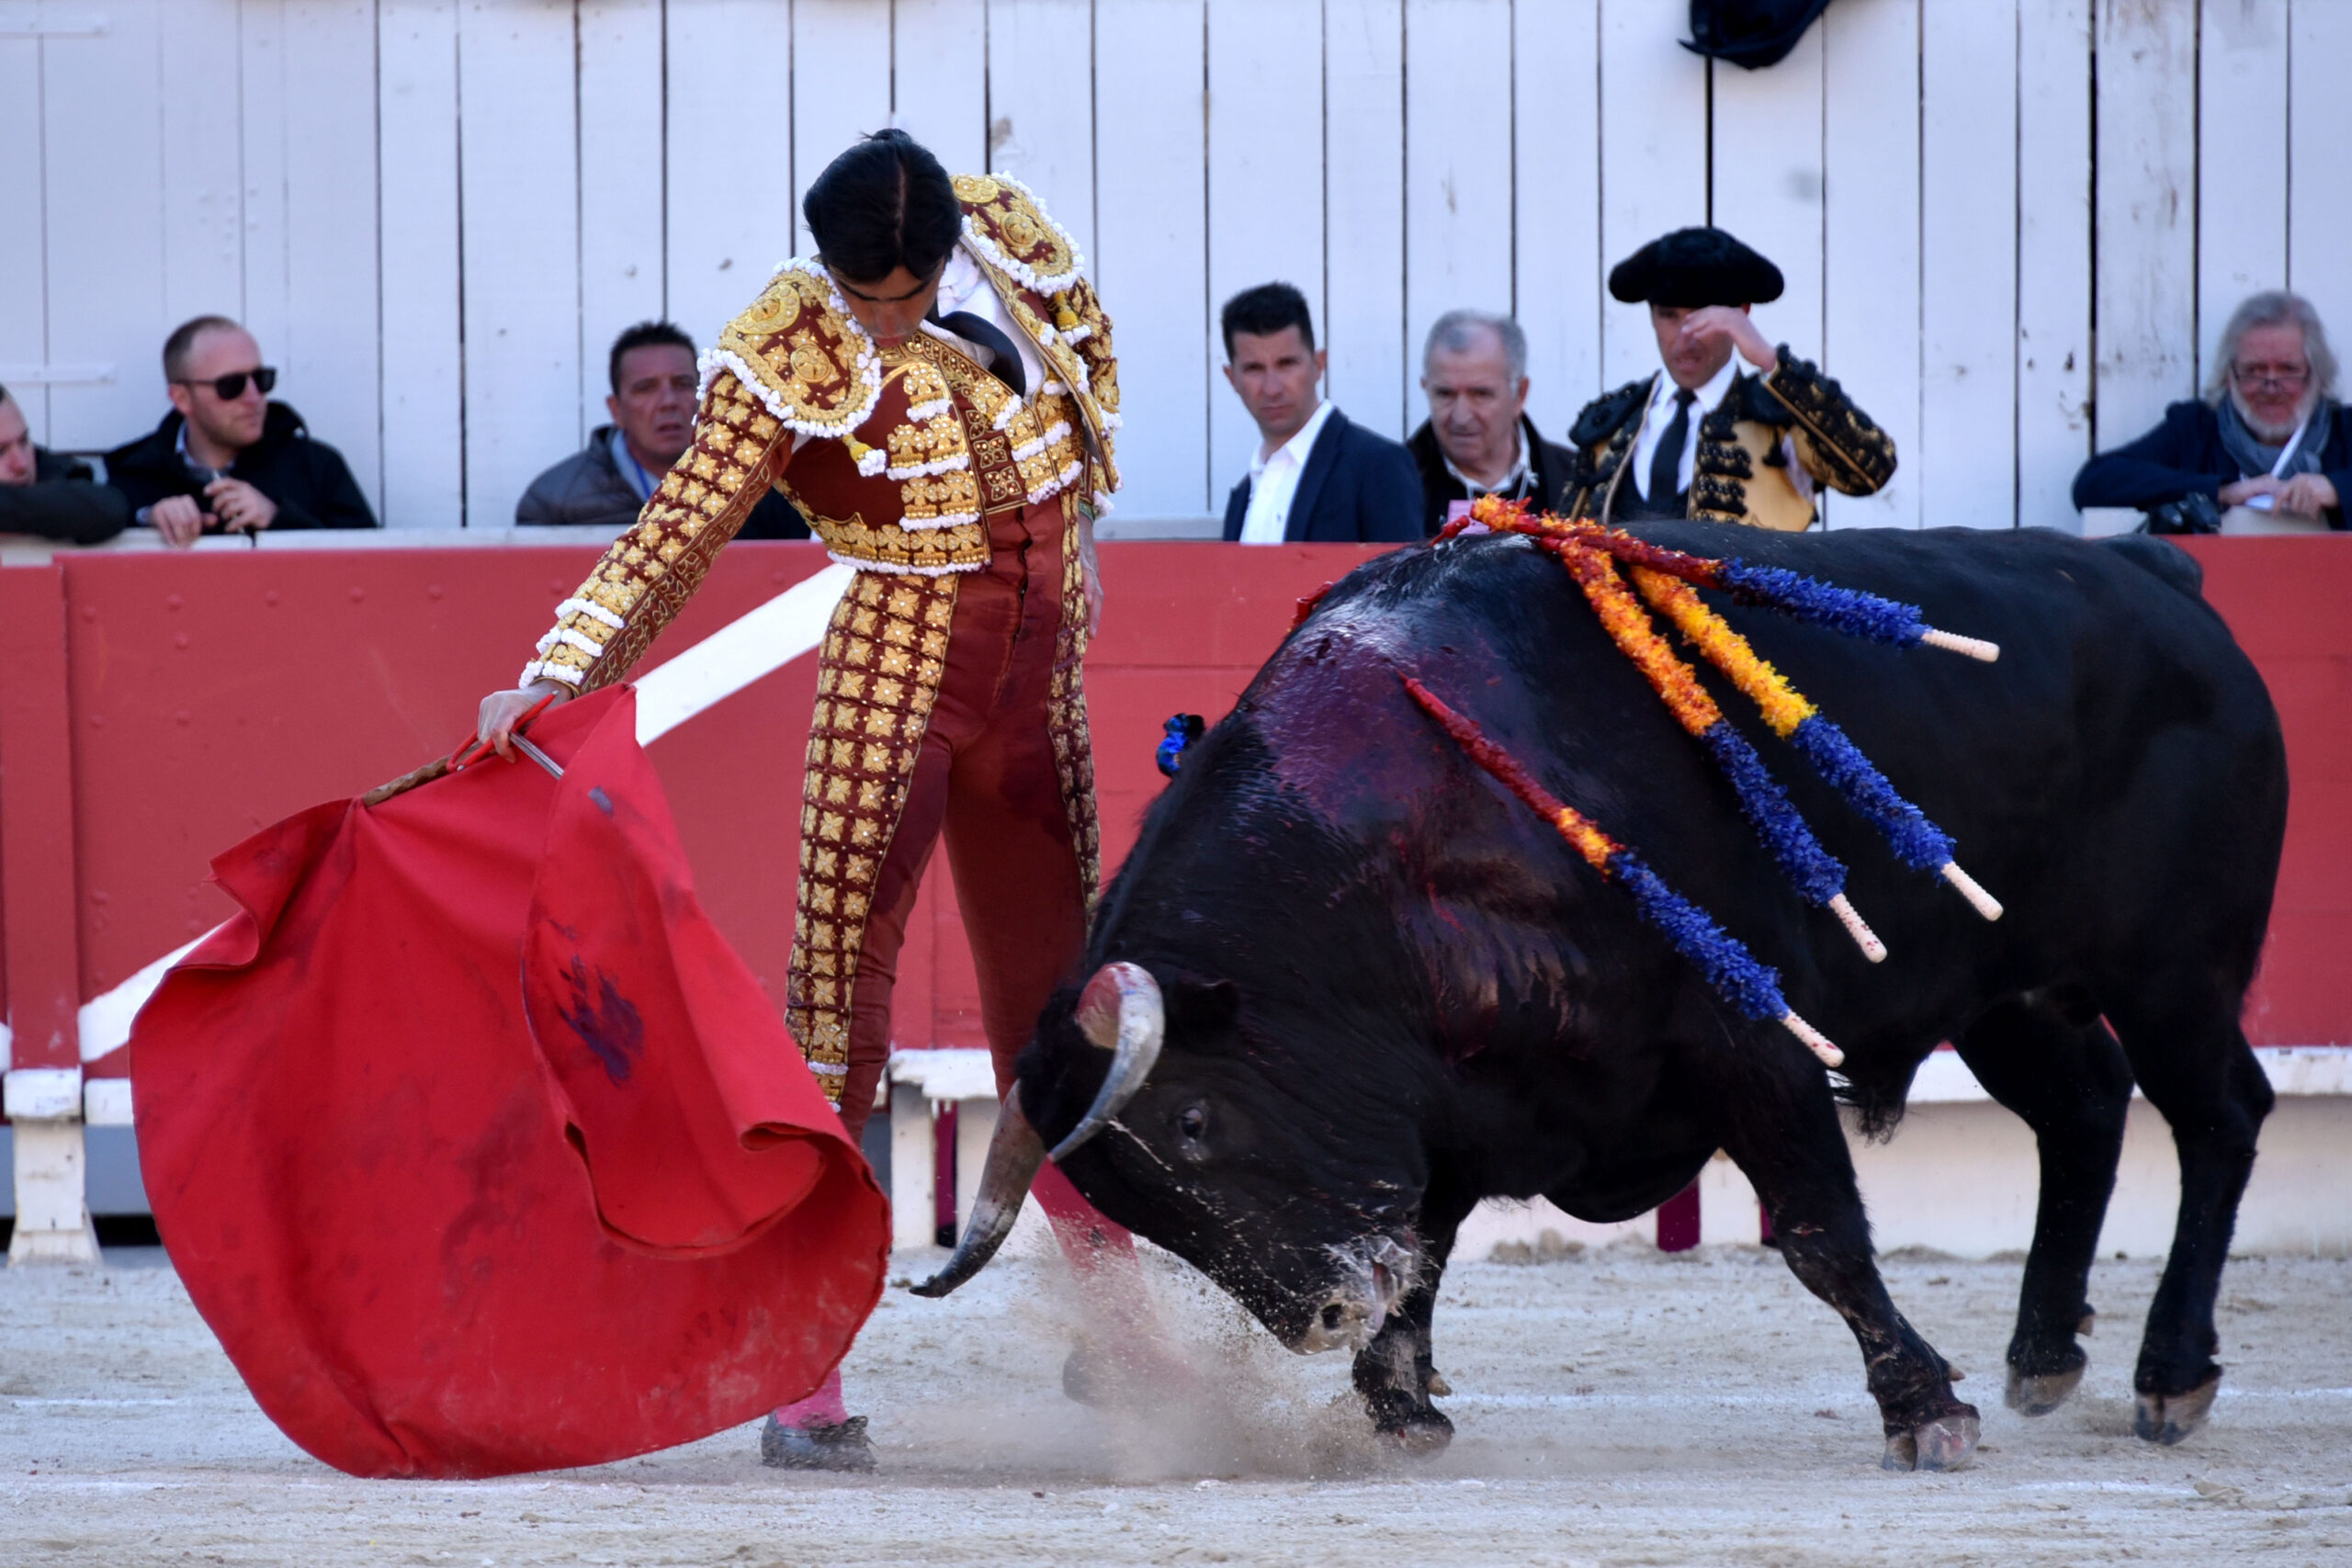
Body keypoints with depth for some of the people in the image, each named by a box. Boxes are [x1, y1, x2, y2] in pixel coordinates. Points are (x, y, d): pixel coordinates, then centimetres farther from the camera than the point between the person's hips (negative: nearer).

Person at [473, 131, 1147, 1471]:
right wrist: (554, 677, -28)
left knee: (1054, 1006, 14)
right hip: (894, 686, -4)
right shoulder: (789, 362, -16)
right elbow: (676, 540, -17)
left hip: (1039, 687, 4)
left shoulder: (1015, 238, -4)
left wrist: (1081, 531, 22)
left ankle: (1117, 1322, 29)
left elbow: (1086, 348, 18)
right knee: (840, 1004, -11)